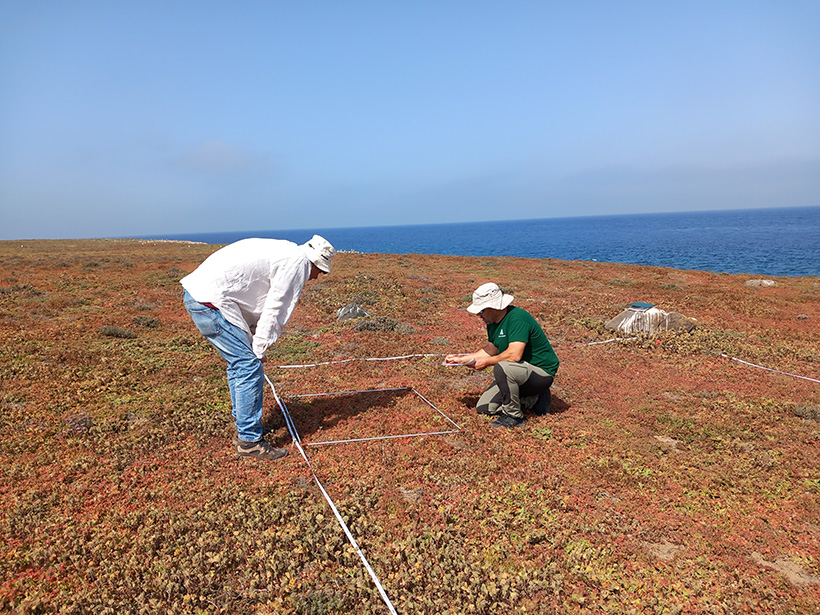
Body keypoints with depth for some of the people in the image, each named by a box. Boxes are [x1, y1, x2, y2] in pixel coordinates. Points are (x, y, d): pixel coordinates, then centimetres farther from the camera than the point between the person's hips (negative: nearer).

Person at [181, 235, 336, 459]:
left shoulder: (282, 252, 23)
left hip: (196, 293, 11)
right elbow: (275, 311, -8)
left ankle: (244, 429, 29)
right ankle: (249, 441, 3)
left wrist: (254, 347, 20)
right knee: (250, 367, -6)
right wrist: (258, 350, 0)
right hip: (210, 300, -11)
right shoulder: (298, 262, -6)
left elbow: (256, 308, 24)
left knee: (240, 363, 19)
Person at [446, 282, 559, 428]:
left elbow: (514, 355, -34)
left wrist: (486, 362, -20)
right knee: (483, 408, 5)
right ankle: (533, 397, 15)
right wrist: (462, 359, 9)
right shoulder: (493, 321, 3)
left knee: (502, 367, -37)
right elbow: (491, 348, 16)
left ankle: (513, 416, -15)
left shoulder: (517, 317, -26)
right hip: (517, 372, 10)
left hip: (542, 372, -9)